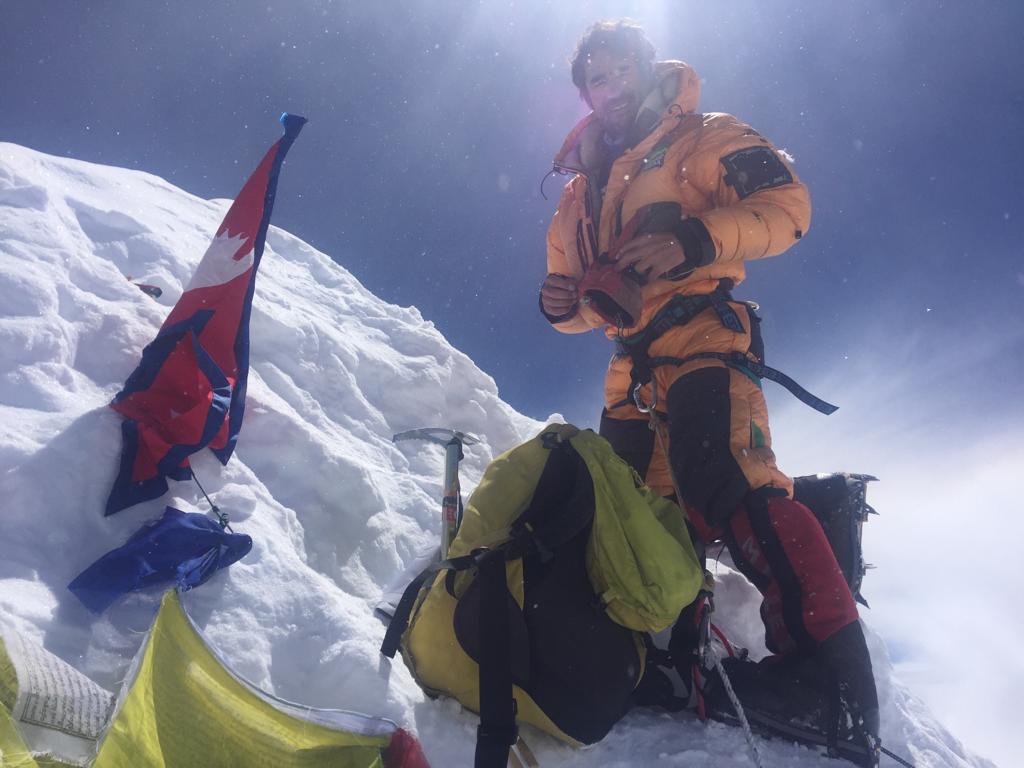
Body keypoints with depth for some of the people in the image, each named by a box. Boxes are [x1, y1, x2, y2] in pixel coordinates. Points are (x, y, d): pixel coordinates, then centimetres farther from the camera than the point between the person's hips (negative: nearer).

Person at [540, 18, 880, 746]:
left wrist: (697, 239, -19)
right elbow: (584, 302, 27)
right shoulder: (580, 192, 25)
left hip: (700, 335, -7)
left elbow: (787, 205, -4)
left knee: (724, 477, -29)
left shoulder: (701, 137, 9)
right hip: (632, 366, 8)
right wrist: (564, 303, 2)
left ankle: (836, 678, -28)